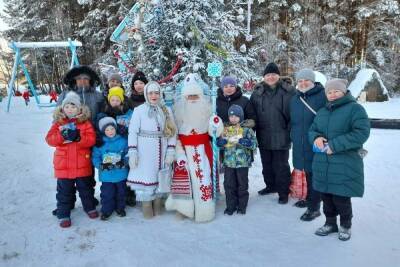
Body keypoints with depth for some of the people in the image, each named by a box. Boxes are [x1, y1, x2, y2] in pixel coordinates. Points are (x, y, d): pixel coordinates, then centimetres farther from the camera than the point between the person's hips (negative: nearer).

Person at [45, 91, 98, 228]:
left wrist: (78, 137, -25)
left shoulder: (85, 122, -1)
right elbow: (50, 139, -7)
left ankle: (90, 207, 34)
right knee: (64, 191, 9)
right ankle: (63, 214, 20)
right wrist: (62, 136, -23)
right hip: (63, 164, 0)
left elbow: (91, 139, -11)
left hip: (82, 164, 0)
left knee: (85, 188, 16)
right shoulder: (58, 122, 2)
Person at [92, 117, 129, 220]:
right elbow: (95, 157, -4)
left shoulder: (123, 141, -4)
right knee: (107, 194, 6)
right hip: (106, 175, -1)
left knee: (121, 193, 17)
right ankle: (106, 210, 25)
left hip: (121, 174, 1)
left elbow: (128, 154, -2)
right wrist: (101, 165, -20)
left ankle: (120, 208, 36)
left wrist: (124, 162, -19)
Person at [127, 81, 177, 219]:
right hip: (144, 151, -3)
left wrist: (170, 151, -1)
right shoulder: (139, 110, -4)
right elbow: (132, 132, -6)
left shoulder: (167, 110, 6)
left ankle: (157, 207, 24)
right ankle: (147, 208, 15)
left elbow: (172, 132, 6)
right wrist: (132, 152, -12)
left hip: (161, 151, 3)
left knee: (160, 177, 9)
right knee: (146, 177, 1)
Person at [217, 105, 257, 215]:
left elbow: (254, 144, -14)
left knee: (242, 185, 8)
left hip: (242, 162, -3)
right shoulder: (226, 129, 6)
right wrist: (225, 139, -17)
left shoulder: (247, 129, -4)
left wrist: (240, 140, -24)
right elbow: (218, 143, 5)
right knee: (229, 185, 8)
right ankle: (231, 206, 22)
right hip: (229, 162, 3)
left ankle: (242, 206, 24)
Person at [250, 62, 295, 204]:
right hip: (263, 137, 4)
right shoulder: (257, 92, 3)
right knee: (266, 164, 18)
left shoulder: (288, 92, -6)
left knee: (281, 166, 5)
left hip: (281, 137, -4)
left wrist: (290, 131, -7)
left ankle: (283, 192, 18)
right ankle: (270, 185, 36)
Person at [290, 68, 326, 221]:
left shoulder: (323, 96, -10)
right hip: (300, 145, 6)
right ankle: (310, 198, 36)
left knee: (315, 174, 0)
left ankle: (314, 207, 11)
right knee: (307, 173, 19)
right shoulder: (295, 98, 11)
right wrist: (293, 136, 17)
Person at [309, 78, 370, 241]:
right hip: (323, 164, 6)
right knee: (326, 196, 12)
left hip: (345, 165, -5)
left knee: (341, 198, 0)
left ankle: (345, 225, 25)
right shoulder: (322, 112, 15)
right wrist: (316, 138, -8)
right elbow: (312, 130, 18)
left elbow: (362, 133, -16)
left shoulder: (355, 108, -5)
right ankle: (330, 223, 33)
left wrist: (335, 145, -20)